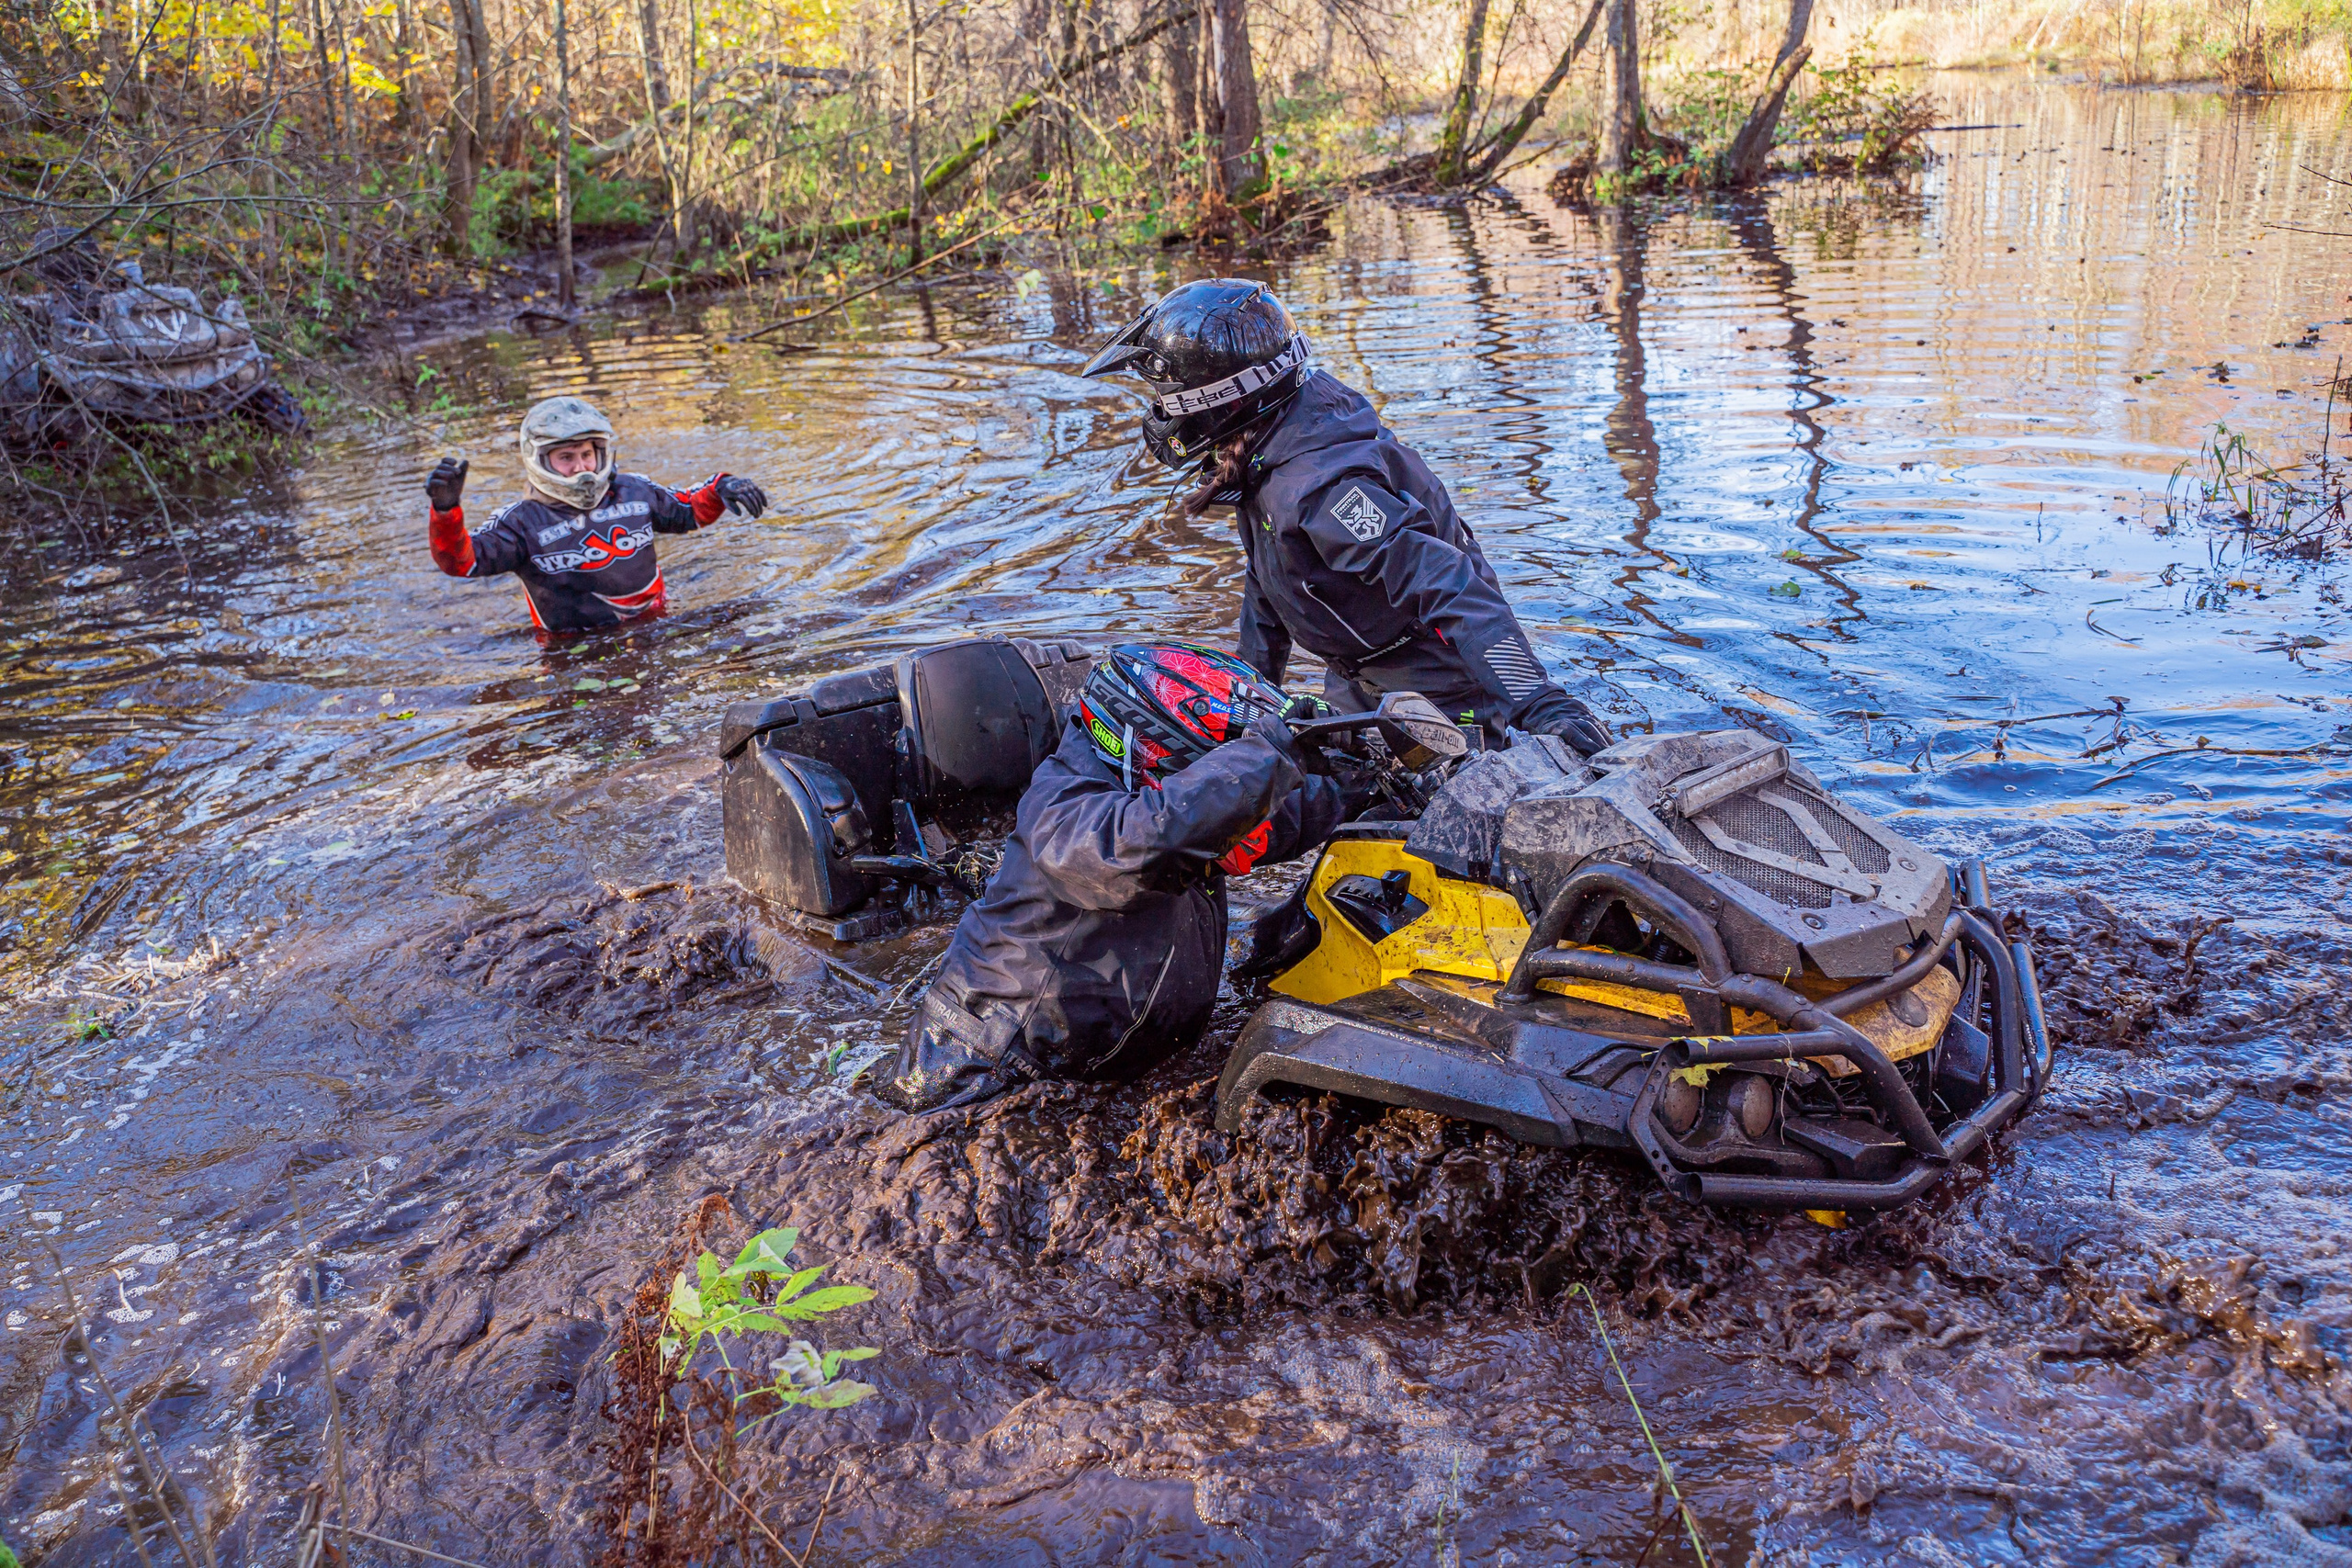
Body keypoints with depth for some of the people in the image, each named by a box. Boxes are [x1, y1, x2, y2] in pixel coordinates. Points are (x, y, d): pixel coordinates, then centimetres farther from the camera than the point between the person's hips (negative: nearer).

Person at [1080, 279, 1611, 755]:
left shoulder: (1318, 488, -34)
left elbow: (1448, 583, -41)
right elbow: (1268, 572, 14)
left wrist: (1539, 702, -47)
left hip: (1440, 698, -9)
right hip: (1362, 685, 9)